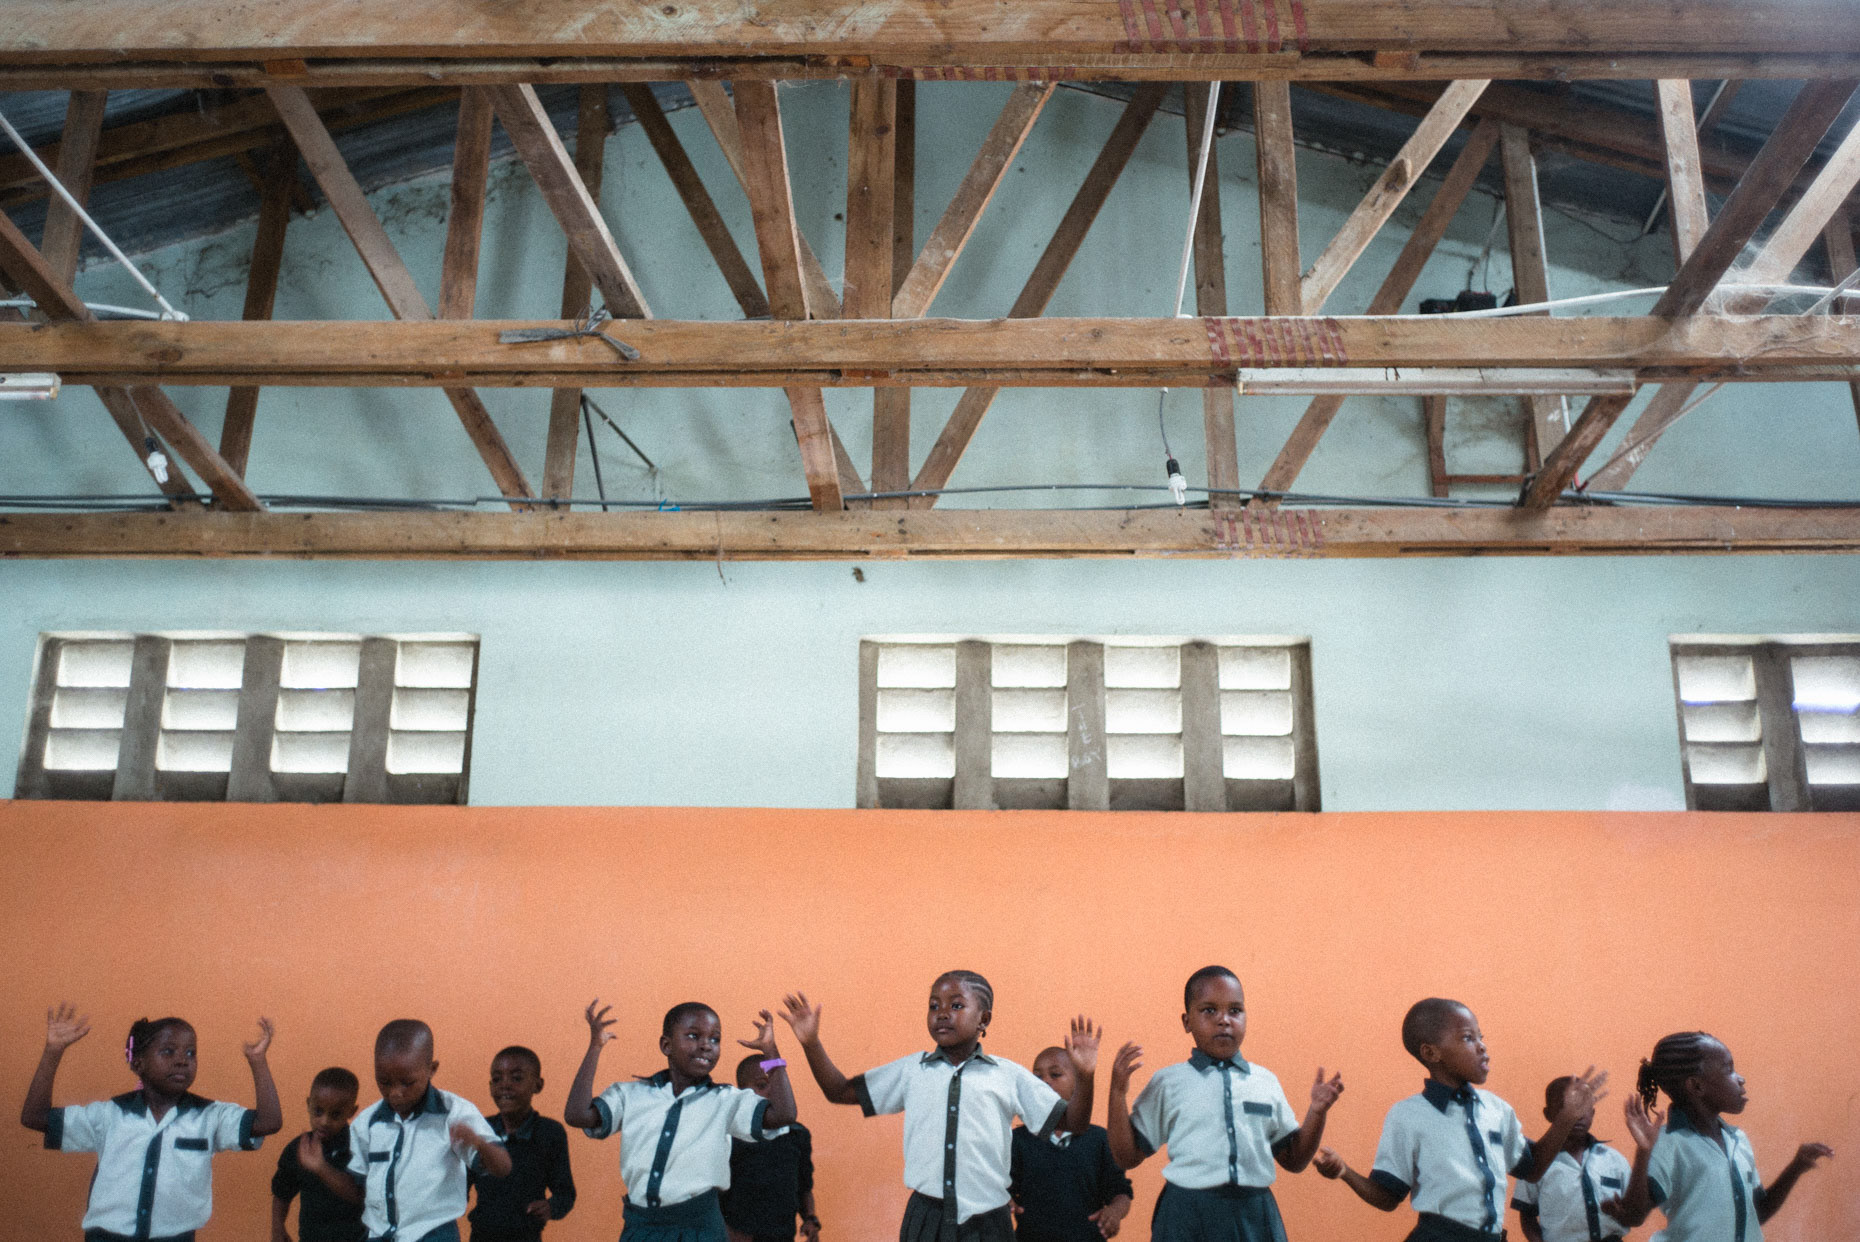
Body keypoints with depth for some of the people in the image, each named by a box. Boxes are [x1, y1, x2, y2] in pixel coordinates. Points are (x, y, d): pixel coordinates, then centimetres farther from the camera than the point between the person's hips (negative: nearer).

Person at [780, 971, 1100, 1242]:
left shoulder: (1009, 1076, 4)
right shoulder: (911, 1070, 8)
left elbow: (1072, 1123, 5)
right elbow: (840, 1092, 12)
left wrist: (1084, 1076, -13)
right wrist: (811, 1044, -1)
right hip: (926, 1216, 1)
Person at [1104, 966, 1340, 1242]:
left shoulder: (1265, 1081, 9)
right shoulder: (1168, 1082, 3)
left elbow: (1294, 1162, 15)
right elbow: (1128, 1157, 3)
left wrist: (1318, 1111, 0)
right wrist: (1118, 1092, -7)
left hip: (1255, 1218, 2)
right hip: (1188, 1218, -2)